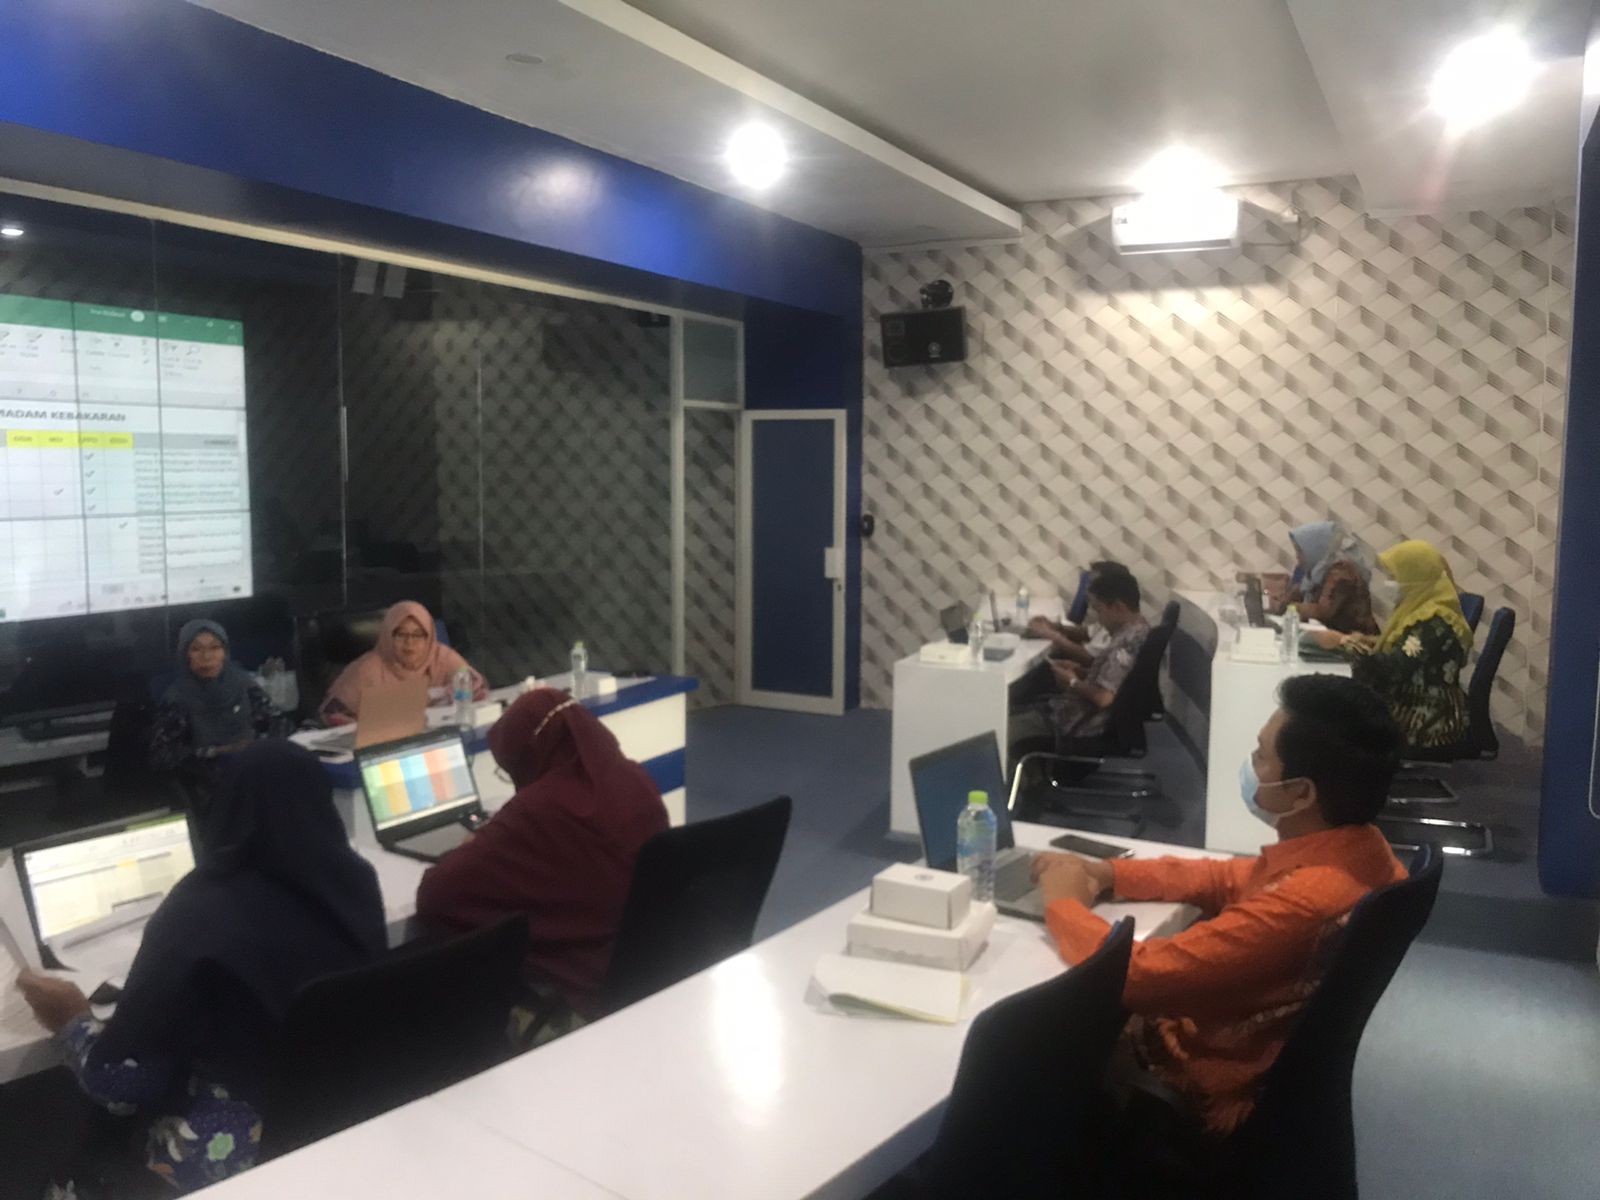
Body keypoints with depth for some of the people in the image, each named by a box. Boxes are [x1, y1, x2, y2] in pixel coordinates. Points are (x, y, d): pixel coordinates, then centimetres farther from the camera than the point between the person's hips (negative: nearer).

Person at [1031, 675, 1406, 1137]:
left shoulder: (1302, 905, -36)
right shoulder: (1356, 848, -8)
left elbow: (1137, 973, -31)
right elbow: (1233, 879, 8)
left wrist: (1063, 903, -13)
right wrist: (1109, 874, -2)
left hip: (1204, 1095, -7)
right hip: (1258, 1065, 8)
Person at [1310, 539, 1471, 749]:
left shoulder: (1436, 623, -21)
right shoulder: (1423, 610, 8)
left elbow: (1393, 668, -29)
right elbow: (1401, 652, 16)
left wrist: (1342, 643, -22)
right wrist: (1370, 642, -1)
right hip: (1411, 709, 8)